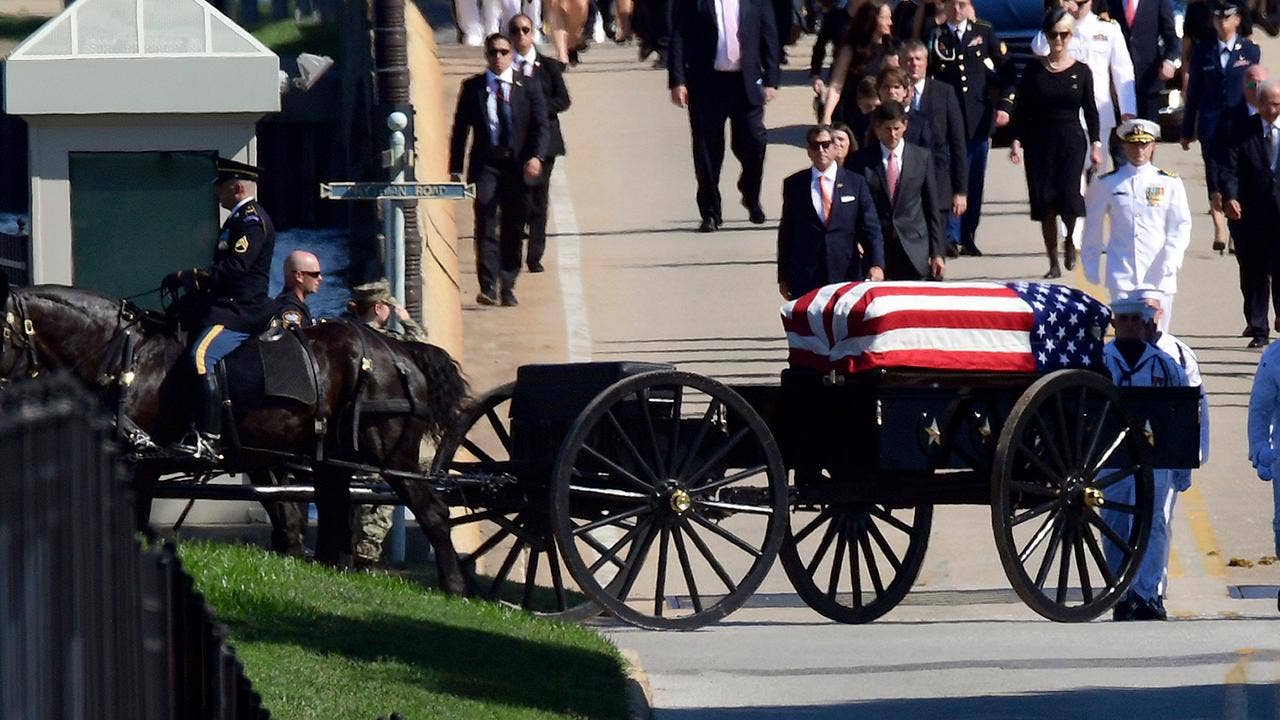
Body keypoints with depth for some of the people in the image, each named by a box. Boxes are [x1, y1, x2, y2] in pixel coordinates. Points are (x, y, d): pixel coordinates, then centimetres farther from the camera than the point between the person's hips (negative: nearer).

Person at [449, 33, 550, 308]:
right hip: (485, 164, -1)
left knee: (513, 228, 5)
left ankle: (507, 286, 15)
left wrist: (536, 157, -17)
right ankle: (488, 287, -20)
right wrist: (455, 169, 4)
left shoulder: (528, 88, 6)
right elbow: (460, 129, 9)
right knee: (486, 223, -14)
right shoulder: (472, 87, 8)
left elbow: (542, 126, 1)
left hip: (518, 166, 1)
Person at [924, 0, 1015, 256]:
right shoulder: (934, 36, 2)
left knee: (975, 181, 6)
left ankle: (968, 238, 15)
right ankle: (952, 238, -11)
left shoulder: (984, 32, 7)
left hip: (978, 118, 2)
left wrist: (1004, 105, 1)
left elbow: (1006, 69, 10)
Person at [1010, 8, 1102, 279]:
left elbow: (1090, 111, 7)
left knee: (1069, 195, -15)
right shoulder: (1034, 71, 3)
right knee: (1044, 200, 0)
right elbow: (1021, 110, 4)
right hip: (1039, 142, 1)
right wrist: (1016, 141, -6)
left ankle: (1070, 241, 17)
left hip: (1072, 140, -1)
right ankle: (1053, 263, 11)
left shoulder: (1081, 71, 2)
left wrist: (1095, 145, 2)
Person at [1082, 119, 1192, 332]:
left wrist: (1170, 260, -11)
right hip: (1122, 273, -1)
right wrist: (1091, 267, 15)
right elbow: (1092, 228, 14)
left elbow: (1181, 226, 4)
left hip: (1158, 275, 1)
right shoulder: (1106, 185, 5)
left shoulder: (1170, 183, 5)